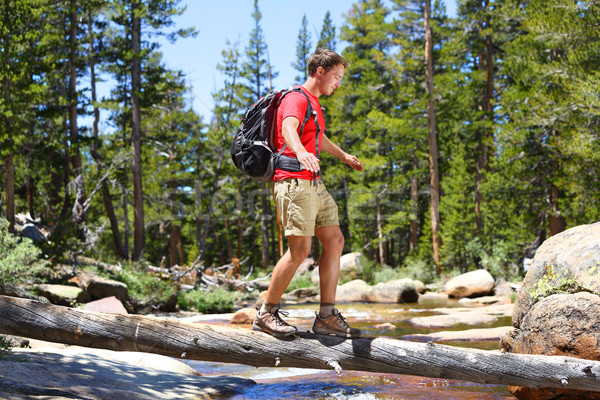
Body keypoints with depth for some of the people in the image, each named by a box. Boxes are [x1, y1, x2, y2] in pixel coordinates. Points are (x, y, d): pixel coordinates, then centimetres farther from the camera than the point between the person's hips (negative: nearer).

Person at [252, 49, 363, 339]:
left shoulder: (313, 103, 24)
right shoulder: (296, 99, -8)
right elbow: (288, 128, -30)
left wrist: (344, 156, 58)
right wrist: (301, 153, -51)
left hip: (313, 184, 10)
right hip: (294, 181, -10)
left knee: (335, 241, 5)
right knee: (300, 249, -15)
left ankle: (327, 316, 7)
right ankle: (266, 314, -4)